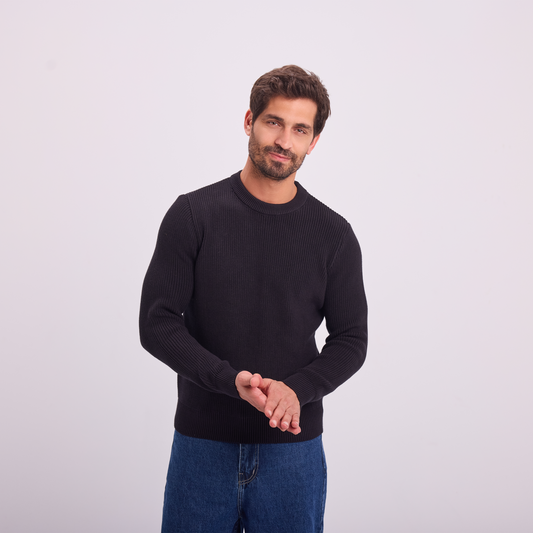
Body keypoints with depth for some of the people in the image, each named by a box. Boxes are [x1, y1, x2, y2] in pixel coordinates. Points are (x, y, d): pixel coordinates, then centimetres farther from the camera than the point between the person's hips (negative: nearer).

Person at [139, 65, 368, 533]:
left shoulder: (333, 234, 1)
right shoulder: (194, 214, -3)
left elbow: (351, 339, 4)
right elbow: (157, 323, -6)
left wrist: (296, 389, -14)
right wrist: (232, 380, -19)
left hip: (294, 445, 1)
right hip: (202, 442, -1)